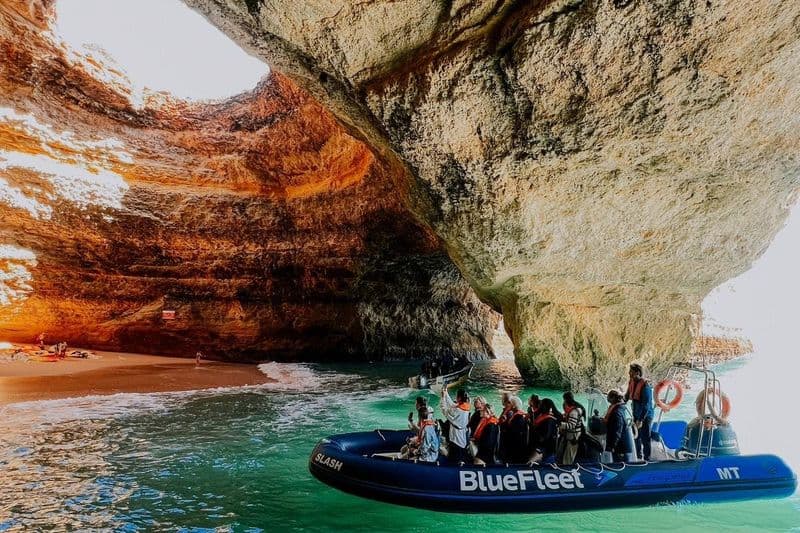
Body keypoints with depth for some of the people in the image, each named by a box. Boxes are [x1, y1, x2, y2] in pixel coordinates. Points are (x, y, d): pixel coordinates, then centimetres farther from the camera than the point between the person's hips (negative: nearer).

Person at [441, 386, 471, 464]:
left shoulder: (457, 410, -21)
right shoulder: (465, 408, 2)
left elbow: (444, 410, -10)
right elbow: (452, 405, 14)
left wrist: (443, 396, -5)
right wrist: (446, 394, 18)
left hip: (455, 440, -8)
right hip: (463, 440, 8)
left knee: (454, 462, -1)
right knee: (462, 462, 15)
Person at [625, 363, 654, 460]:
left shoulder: (645, 385, -23)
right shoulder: (631, 383, 0)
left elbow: (646, 405, -24)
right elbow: (627, 396, 15)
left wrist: (641, 420, -26)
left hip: (645, 416, -8)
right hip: (636, 415, 8)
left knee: (645, 439, -1)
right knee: (636, 437, 20)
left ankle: (647, 459, 12)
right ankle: (639, 458, 36)